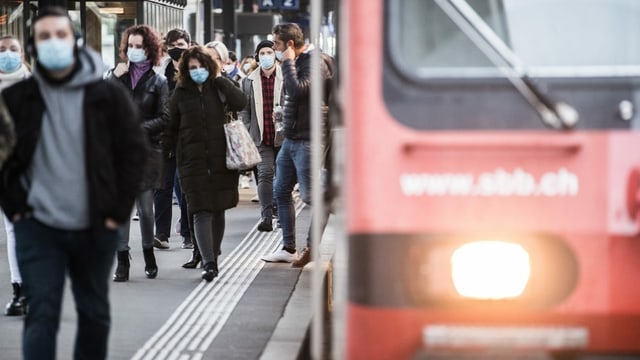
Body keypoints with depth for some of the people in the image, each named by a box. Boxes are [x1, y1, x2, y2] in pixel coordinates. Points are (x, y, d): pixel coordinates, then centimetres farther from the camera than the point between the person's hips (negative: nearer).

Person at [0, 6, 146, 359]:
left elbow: (133, 152, 2)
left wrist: (118, 211, -3)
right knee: (41, 315, -6)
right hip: (38, 227, -1)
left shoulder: (108, 96, -2)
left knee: (95, 313, 13)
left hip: (95, 228, 1)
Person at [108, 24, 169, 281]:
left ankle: (149, 255, 20)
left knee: (145, 208, 2)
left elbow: (164, 119, -1)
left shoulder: (158, 82, 5)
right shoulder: (118, 76, 12)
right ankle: (122, 262, -2)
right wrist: (114, 78, -7)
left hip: (147, 151, -1)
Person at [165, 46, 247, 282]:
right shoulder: (181, 93, 6)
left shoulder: (219, 88, 4)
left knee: (218, 211, 9)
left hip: (221, 159, 1)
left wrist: (220, 79, -9)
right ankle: (209, 263, -17)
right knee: (201, 212, -11)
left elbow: (240, 102, -14)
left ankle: (213, 258, 24)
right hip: (193, 162, -1)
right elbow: (172, 127, 11)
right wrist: (172, 151, 4)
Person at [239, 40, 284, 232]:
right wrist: (247, 134, 2)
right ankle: (266, 217, -9)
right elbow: (244, 110, 11)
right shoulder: (249, 81, 8)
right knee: (265, 174, -7)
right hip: (262, 138, 1)